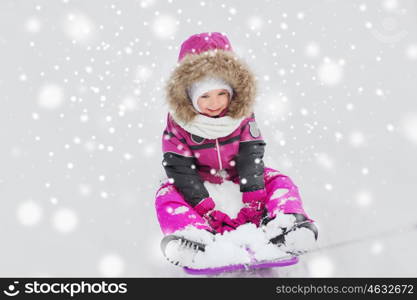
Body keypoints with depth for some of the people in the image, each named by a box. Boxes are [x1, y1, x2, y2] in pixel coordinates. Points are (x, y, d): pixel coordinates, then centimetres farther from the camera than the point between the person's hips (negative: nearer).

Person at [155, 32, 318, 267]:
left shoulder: (243, 116, -12)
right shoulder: (178, 124, -18)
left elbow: (251, 159, -16)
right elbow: (181, 170, -21)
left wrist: (254, 204, -25)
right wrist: (209, 211, -29)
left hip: (238, 181, 2)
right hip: (202, 185, -2)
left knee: (280, 181, -17)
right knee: (167, 195, -29)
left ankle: (284, 224, -38)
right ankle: (196, 237, -53)